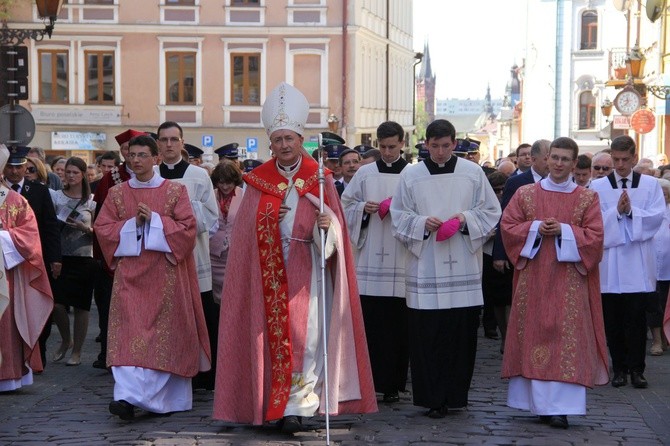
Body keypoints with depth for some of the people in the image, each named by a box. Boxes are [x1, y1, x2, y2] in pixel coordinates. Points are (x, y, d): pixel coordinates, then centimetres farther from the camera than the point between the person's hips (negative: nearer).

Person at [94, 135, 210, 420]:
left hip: (165, 274, -1)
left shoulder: (175, 190, 2)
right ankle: (128, 396, -12)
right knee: (129, 332, -8)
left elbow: (188, 226, -5)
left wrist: (154, 220, -13)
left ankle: (166, 396, 5)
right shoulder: (117, 193, 10)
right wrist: (132, 224, -9)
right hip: (130, 273, 2)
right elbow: (102, 228, 4)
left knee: (166, 333, -1)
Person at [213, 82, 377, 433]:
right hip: (268, 273, 2)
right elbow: (246, 230, 9)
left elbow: (334, 225, -3)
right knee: (274, 334, 4)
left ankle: (296, 406, -9)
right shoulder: (258, 181, 7)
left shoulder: (319, 179, 2)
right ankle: (273, 402, 14)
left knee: (303, 336, -7)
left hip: (306, 270, -2)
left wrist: (326, 225, -24)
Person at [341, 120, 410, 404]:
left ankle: (393, 384, 8)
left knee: (398, 325, 0)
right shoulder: (365, 174, 10)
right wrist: (363, 208, -4)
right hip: (369, 261, 1)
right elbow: (345, 206, 14)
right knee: (368, 322, -2)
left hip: (400, 261, -1)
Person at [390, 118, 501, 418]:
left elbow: (491, 211, 10)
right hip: (425, 267, 0)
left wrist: (465, 219, -8)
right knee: (427, 334, -3)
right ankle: (433, 398, 4)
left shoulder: (472, 172, 6)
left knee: (463, 332, 1)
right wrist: (423, 223, -9)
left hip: (463, 269, 1)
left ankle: (456, 393, 13)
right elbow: (399, 217, 9)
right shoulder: (410, 175, 5)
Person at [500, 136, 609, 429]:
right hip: (533, 278, 2)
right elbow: (507, 226, 3)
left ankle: (560, 406, -5)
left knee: (567, 339, -5)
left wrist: (563, 230, -15)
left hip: (569, 281, -1)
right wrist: (536, 228, -12)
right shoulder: (525, 194, 7)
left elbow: (595, 236, -3)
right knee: (534, 335, 3)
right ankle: (537, 401, 11)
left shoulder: (587, 198, 4)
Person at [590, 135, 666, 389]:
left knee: (636, 318, -1)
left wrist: (631, 211, -15)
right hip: (609, 260, 0)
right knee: (613, 319, 3)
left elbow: (657, 216, -4)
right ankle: (619, 368, 13)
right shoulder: (598, 187, 5)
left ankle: (636, 369, 6)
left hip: (638, 264, 0)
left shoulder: (650, 185, 7)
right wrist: (617, 211, -17)